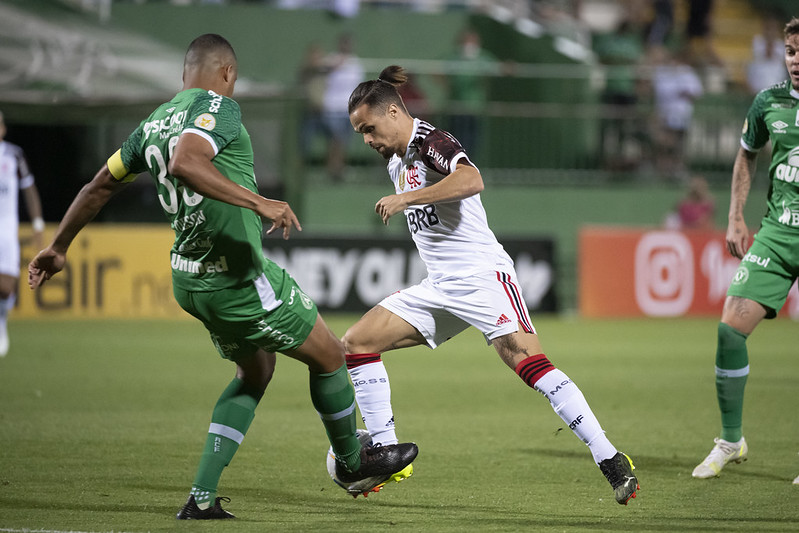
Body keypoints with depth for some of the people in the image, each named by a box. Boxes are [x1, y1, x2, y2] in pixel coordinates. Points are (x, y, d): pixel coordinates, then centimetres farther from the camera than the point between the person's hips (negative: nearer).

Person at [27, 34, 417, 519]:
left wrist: (59, 247, 30)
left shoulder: (154, 123, 10)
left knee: (256, 371, 24)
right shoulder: (218, 106, -14)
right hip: (238, 278, -9)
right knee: (330, 356, 11)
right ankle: (352, 462, 31)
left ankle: (202, 497, 15)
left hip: (189, 279, 9)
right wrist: (260, 202, -36)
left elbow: (101, 185, 19)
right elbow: (184, 164, -34)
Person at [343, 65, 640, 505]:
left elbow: (471, 180, -33)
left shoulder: (429, 141, -11)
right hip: (439, 287, 10)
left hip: (482, 275, -9)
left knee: (526, 359, -24)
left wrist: (405, 198, -30)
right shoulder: (396, 158, 17)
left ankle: (610, 461, -26)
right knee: (356, 344, 2)